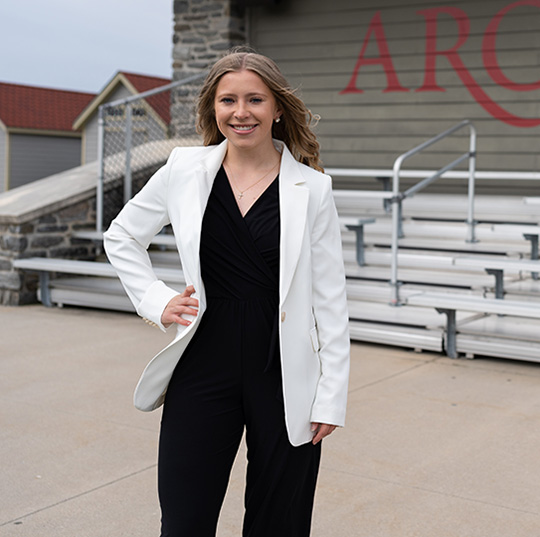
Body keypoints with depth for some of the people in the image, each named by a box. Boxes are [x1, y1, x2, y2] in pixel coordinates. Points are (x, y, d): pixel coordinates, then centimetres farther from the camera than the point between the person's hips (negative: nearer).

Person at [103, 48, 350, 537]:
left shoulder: (311, 188, -2)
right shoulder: (184, 171, 2)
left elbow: (330, 297, 0)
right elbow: (122, 238, 16)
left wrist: (333, 395, -3)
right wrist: (155, 300, 4)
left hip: (286, 375, -1)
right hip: (203, 366, 1)